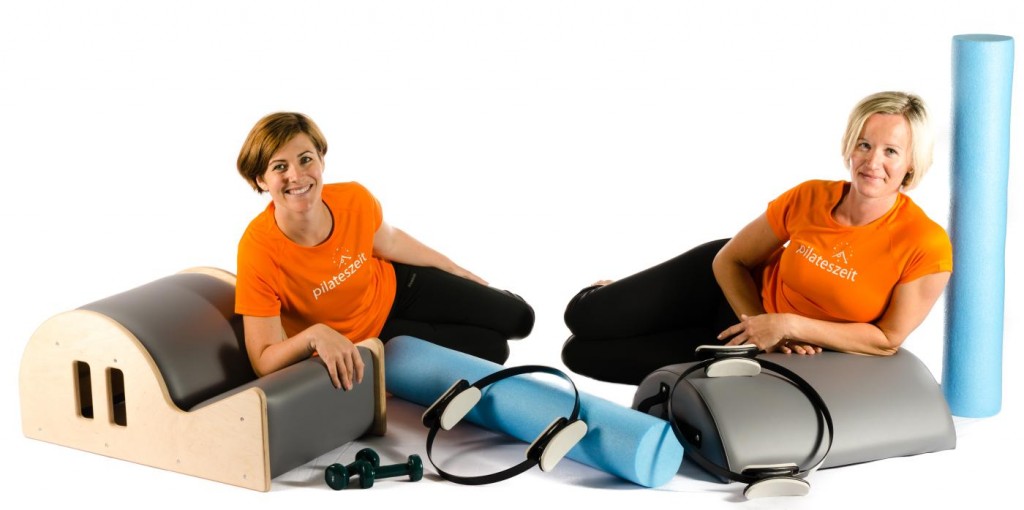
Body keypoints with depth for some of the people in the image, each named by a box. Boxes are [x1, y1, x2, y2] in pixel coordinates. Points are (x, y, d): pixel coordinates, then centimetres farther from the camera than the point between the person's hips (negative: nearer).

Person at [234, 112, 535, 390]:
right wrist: (314, 335, -55)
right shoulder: (259, 252, -39)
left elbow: (389, 242, -1)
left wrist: (457, 271, 11)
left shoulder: (354, 200, -27)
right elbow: (264, 362, -36)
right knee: (491, 349, -1)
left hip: (392, 286, 4)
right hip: (360, 339, -4)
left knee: (517, 318, 10)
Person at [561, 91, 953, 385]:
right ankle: (608, 297, 29)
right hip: (729, 286, 1)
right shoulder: (809, 198, -21)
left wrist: (788, 325, -26)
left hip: (787, 351, -1)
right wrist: (757, 322, -22)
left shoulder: (927, 246, -30)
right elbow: (730, 260, -8)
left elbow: (888, 338, -20)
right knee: (584, 319, -6)